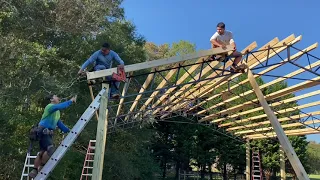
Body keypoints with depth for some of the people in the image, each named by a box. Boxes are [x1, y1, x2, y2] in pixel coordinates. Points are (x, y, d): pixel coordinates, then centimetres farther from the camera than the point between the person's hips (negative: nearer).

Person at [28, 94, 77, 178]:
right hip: (43, 131, -10)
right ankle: (41, 168, -3)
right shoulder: (50, 106, -8)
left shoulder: (57, 112, 21)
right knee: (51, 149, -20)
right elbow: (60, 106, -30)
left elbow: (59, 123, 27)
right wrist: (71, 101, -28)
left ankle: (34, 171, 18)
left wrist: (69, 131, 24)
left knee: (43, 152, 10)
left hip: (48, 133, 10)